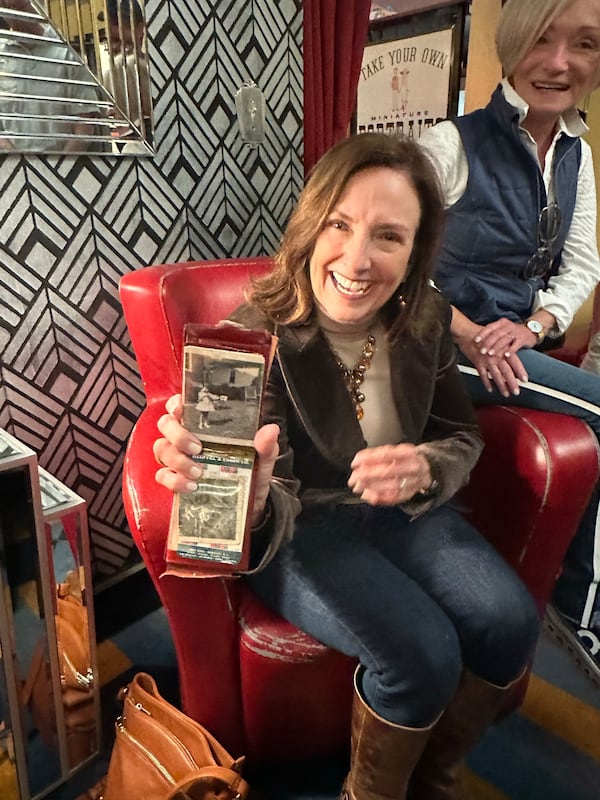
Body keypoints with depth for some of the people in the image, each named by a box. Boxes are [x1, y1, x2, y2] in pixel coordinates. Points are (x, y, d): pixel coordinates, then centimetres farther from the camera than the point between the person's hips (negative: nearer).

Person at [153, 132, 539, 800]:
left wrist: (424, 470, -19)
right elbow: (276, 504, -24)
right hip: (299, 524, -4)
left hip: (399, 512, 5)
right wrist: (251, 500, -49)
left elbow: (462, 437, 4)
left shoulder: (425, 320, -7)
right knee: (423, 653, -24)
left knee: (509, 621, -15)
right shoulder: (259, 334, -22)